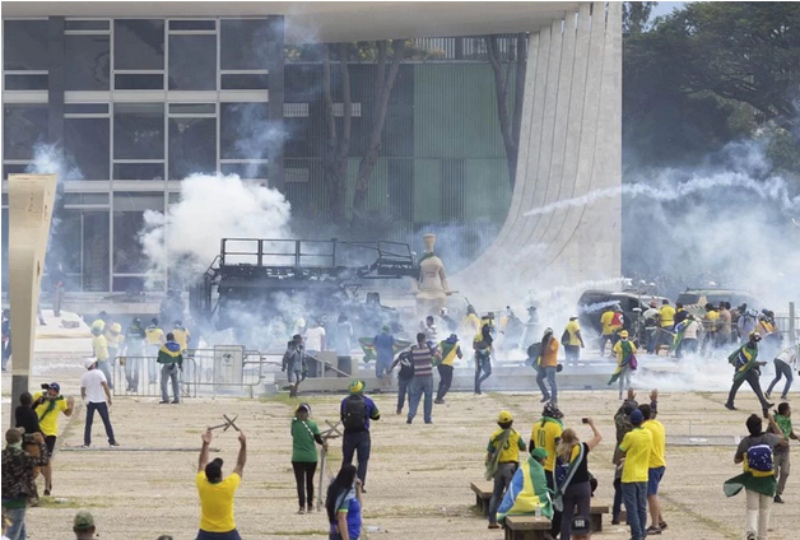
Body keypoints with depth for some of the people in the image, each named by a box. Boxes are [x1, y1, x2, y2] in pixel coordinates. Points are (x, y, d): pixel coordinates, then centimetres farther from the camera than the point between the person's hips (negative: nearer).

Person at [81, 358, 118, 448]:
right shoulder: (99, 373, -7)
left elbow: (82, 391, 6)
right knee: (107, 421, 6)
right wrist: (109, 398, -7)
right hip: (101, 401, -2)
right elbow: (105, 386, -14)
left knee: (88, 423, 8)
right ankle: (112, 441, 7)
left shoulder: (84, 376, 3)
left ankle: (87, 442, 2)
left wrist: (84, 398, 24)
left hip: (90, 402, 2)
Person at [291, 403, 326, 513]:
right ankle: (310, 505, 27)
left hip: (298, 458, -2)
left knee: (300, 482, -4)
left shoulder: (295, 423, -5)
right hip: (311, 458, 2)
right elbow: (318, 439, -5)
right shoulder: (313, 424, -3)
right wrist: (323, 443, 12)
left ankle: (302, 506, -17)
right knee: (309, 481, 18)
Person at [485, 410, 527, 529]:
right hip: (511, 466, -3)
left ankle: (492, 520, 12)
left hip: (498, 467, 3)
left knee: (496, 494, 13)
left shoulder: (494, 436, 0)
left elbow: (489, 453, 1)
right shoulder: (515, 435, -5)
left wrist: (488, 466, 12)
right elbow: (523, 448, 8)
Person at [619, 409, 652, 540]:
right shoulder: (649, 435, 1)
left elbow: (621, 451, -3)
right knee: (642, 507, 12)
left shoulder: (630, 436, -14)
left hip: (629, 476, -5)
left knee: (632, 508, -2)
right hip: (643, 476, 5)